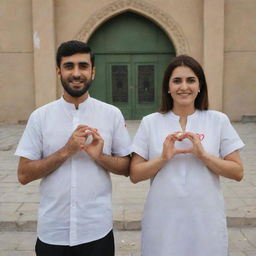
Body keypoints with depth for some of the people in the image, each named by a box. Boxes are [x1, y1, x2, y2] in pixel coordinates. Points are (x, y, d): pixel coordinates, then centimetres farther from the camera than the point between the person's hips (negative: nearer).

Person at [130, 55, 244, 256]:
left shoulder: (218, 121, -2)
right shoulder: (150, 122, -2)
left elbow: (238, 172, -2)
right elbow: (135, 175, -1)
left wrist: (203, 155, -16)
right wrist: (163, 158, -17)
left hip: (205, 221, 0)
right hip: (163, 222, 0)